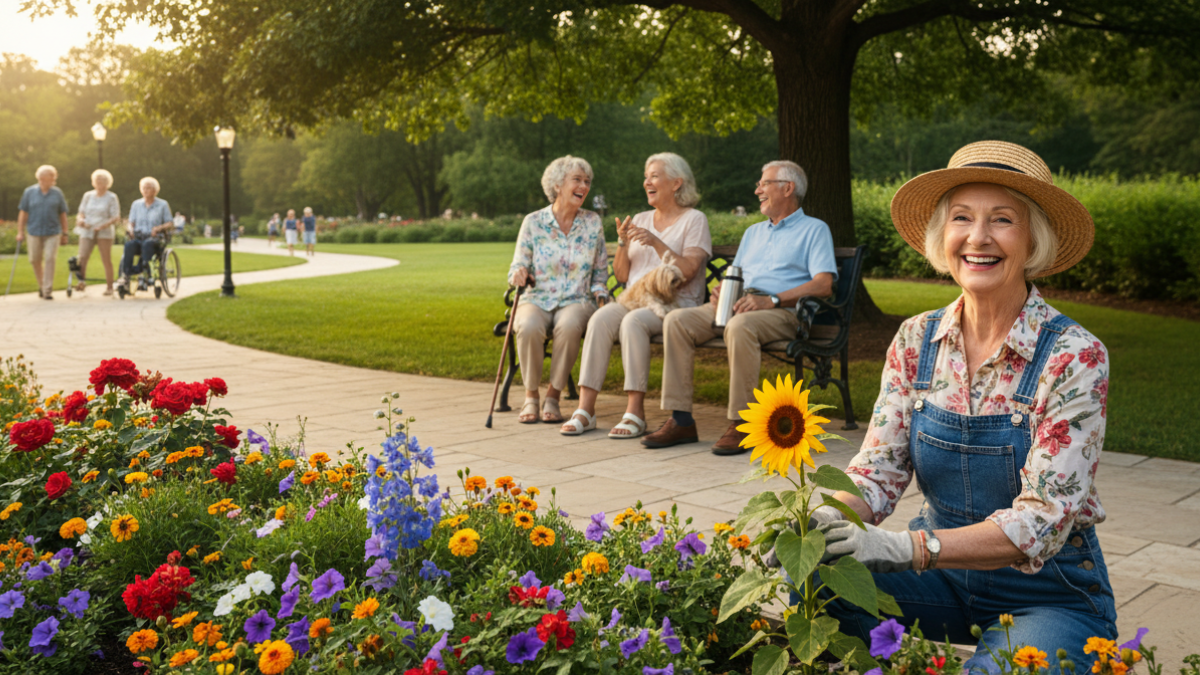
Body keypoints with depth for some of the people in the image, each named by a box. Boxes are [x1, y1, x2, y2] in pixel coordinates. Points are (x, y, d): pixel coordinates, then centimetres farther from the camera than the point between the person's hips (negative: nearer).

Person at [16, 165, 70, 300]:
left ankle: (47, 291, -9)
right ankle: (41, 285, 31)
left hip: (53, 232, -1)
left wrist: (65, 233, 5)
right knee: (35, 260, 8)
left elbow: (63, 214, 7)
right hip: (35, 233, 1)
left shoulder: (57, 193, 3)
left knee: (49, 259, -11)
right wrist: (20, 232, 0)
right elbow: (23, 213, 4)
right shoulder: (29, 192, 2)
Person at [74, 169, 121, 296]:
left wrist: (104, 225, -20)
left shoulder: (111, 197, 2)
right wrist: (80, 219, -7)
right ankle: (81, 281, -14)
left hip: (104, 233, -3)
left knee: (106, 260, 0)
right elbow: (82, 212, 17)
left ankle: (109, 286, 8)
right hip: (87, 231, 3)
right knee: (82, 257, -16)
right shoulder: (88, 195, 13)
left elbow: (116, 217, -4)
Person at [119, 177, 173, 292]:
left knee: (147, 244, -40)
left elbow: (170, 224, 6)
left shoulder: (163, 205, 10)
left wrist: (159, 228, -14)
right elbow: (131, 223, 17)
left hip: (154, 238, -2)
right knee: (129, 245, -34)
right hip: (138, 237, 2)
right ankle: (125, 276, -44)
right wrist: (130, 229, -8)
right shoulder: (136, 204, 18)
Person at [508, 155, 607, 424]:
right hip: (537, 299, -1)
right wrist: (518, 273, -19)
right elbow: (518, 266, 5)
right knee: (529, 327, -36)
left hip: (576, 301, 1)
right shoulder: (533, 222, 3)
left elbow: (600, 271, 15)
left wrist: (599, 294, -4)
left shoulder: (592, 223, 8)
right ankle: (530, 396, -15)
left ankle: (553, 396, -19)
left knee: (569, 326, -37)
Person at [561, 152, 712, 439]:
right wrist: (623, 243, -3)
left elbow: (687, 272, -11)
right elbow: (621, 275, 14)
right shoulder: (640, 220, 20)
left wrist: (656, 242, -18)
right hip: (635, 298, 5)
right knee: (600, 318, -27)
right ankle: (586, 408, -29)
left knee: (632, 322, -35)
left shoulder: (694, 220, 3)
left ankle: (635, 412, -33)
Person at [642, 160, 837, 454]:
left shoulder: (814, 229, 8)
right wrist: (721, 290, 1)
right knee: (677, 320, -17)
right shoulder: (753, 232, 31)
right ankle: (681, 420, -20)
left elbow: (823, 284, -7)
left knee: (740, 325, -40)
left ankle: (741, 424, -31)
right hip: (739, 305, 7)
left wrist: (771, 300, -19)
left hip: (783, 311, -7)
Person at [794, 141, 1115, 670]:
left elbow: (1044, 518, -23)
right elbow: (879, 470, -4)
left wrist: (907, 547, -37)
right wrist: (825, 520, -28)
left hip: (1050, 594, -3)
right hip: (943, 574, 4)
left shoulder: (1074, 357, -17)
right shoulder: (916, 341, -3)